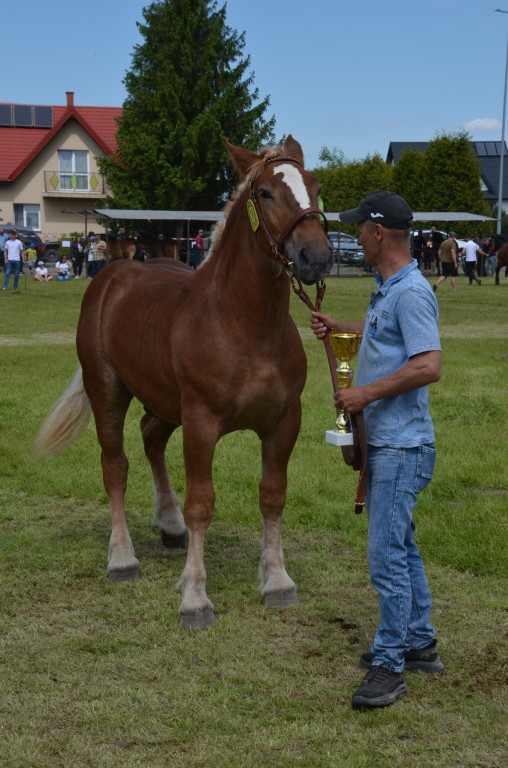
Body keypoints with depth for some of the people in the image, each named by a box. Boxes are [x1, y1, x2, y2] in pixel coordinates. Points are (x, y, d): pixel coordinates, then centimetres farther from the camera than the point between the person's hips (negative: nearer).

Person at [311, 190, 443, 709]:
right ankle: (418, 642, 30)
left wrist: (366, 393, -23)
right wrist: (338, 329, 23)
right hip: (383, 441, 11)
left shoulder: (411, 293, -19)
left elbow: (429, 365, -29)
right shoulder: (387, 290, 13)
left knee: (387, 554, -9)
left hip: (402, 447, -11)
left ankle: (389, 666, -2)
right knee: (399, 546, 18)